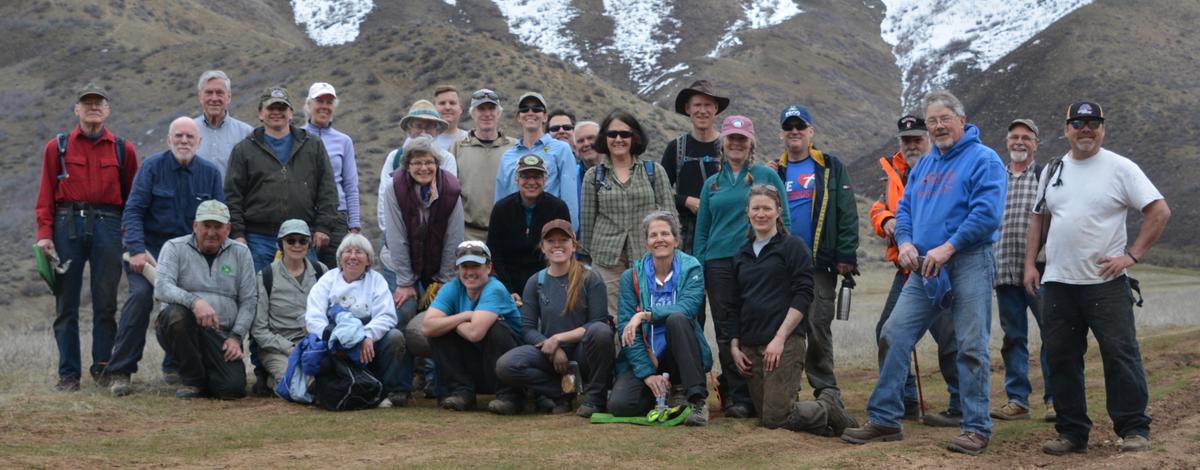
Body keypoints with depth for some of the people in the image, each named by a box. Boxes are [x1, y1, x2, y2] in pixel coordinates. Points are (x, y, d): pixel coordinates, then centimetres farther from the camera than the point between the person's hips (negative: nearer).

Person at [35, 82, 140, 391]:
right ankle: (68, 374, 7)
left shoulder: (123, 149, 9)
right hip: (67, 226, 0)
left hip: (107, 226, 0)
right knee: (66, 304, 2)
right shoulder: (57, 148, 9)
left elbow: (132, 196, 7)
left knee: (105, 302, 3)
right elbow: (46, 194, 4)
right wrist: (44, 233, -5)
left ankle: (103, 367, 13)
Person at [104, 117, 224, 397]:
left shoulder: (210, 173, 3)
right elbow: (133, 210, -10)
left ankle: (175, 366, 18)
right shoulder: (152, 166, -5)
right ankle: (119, 372, -17)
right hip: (150, 247, -4)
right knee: (141, 295, -22)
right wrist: (137, 250, -22)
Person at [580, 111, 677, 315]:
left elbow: (668, 213, 7)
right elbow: (588, 220, 13)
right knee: (608, 319, -3)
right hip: (608, 258, 0)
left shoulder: (654, 171, 8)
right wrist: (588, 253, 14)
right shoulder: (593, 176, 9)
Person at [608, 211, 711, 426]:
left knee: (676, 318, -31)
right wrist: (647, 373, -18)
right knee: (619, 405, -24)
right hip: (644, 358, 2)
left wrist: (644, 315, -29)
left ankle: (698, 399, -27)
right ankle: (663, 396, 11)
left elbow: (689, 307, -20)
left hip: (679, 358, -1)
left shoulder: (691, 268, 0)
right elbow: (625, 328, -7)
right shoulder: (631, 277, 1)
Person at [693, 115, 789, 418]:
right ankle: (735, 395, 6)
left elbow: (783, 220, 4)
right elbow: (702, 230, 16)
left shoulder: (767, 176, 5)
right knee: (725, 332, 1)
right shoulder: (712, 184, 15)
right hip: (719, 264, 3)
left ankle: (746, 397, 4)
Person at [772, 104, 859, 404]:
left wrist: (846, 256, -9)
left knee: (818, 326, -4)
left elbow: (847, 215, -2)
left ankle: (825, 388, 3)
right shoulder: (774, 171, 13)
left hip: (819, 265, -3)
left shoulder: (831, 168, 4)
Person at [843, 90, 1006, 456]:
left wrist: (948, 247, -20)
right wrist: (905, 241, -1)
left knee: (971, 348, -4)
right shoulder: (924, 165, 18)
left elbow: (986, 213, -17)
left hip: (968, 262, -7)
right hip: (924, 267, 7)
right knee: (895, 336, 2)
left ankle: (977, 429, 5)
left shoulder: (983, 160, -5)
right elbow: (904, 209, 20)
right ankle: (884, 419, 8)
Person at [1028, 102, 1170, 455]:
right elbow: (1039, 219, 20)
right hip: (1057, 283, 5)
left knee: (1120, 354, -7)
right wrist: (1030, 263, 9)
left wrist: (1131, 255, -13)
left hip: (1106, 283, -5)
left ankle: (1134, 429, 2)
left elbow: (1160, 211, -7)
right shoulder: (1052, 171, 13)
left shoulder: (1120, 168, -3)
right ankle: (1072, 432, 14)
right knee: (1061, 357, 5)